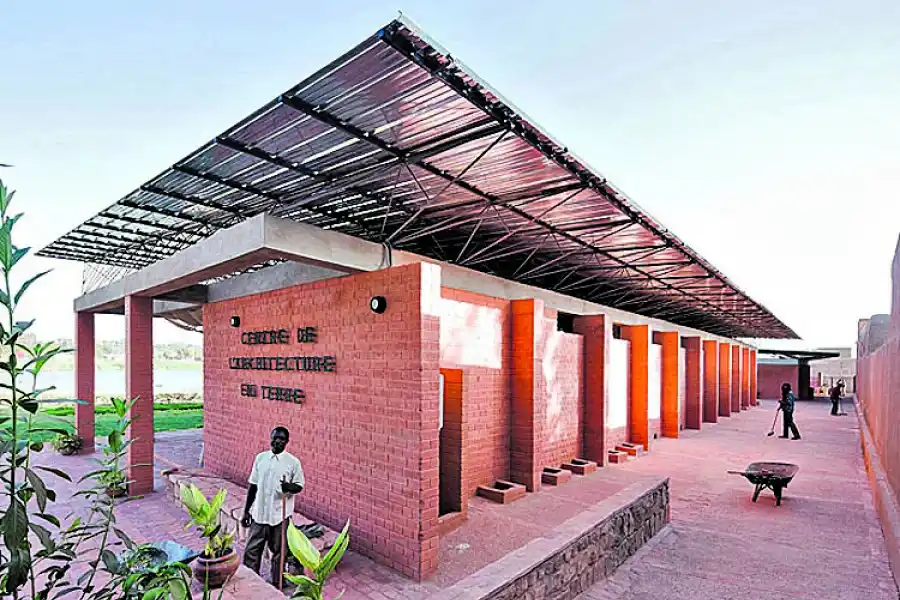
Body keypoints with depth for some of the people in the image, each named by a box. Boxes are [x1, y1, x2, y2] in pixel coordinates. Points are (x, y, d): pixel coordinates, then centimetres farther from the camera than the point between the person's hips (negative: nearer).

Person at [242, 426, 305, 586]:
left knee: (278, 551, 11)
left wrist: (289, 487, -27)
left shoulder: (293, 462, -10)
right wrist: (246, 511, 6)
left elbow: (299, 486, -4)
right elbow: (253, 486, 6)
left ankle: (277, 584, 30)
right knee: (252, 550, 11)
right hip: (259, 513, 3)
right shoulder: (260, 458, 0)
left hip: (280, 515, -3)